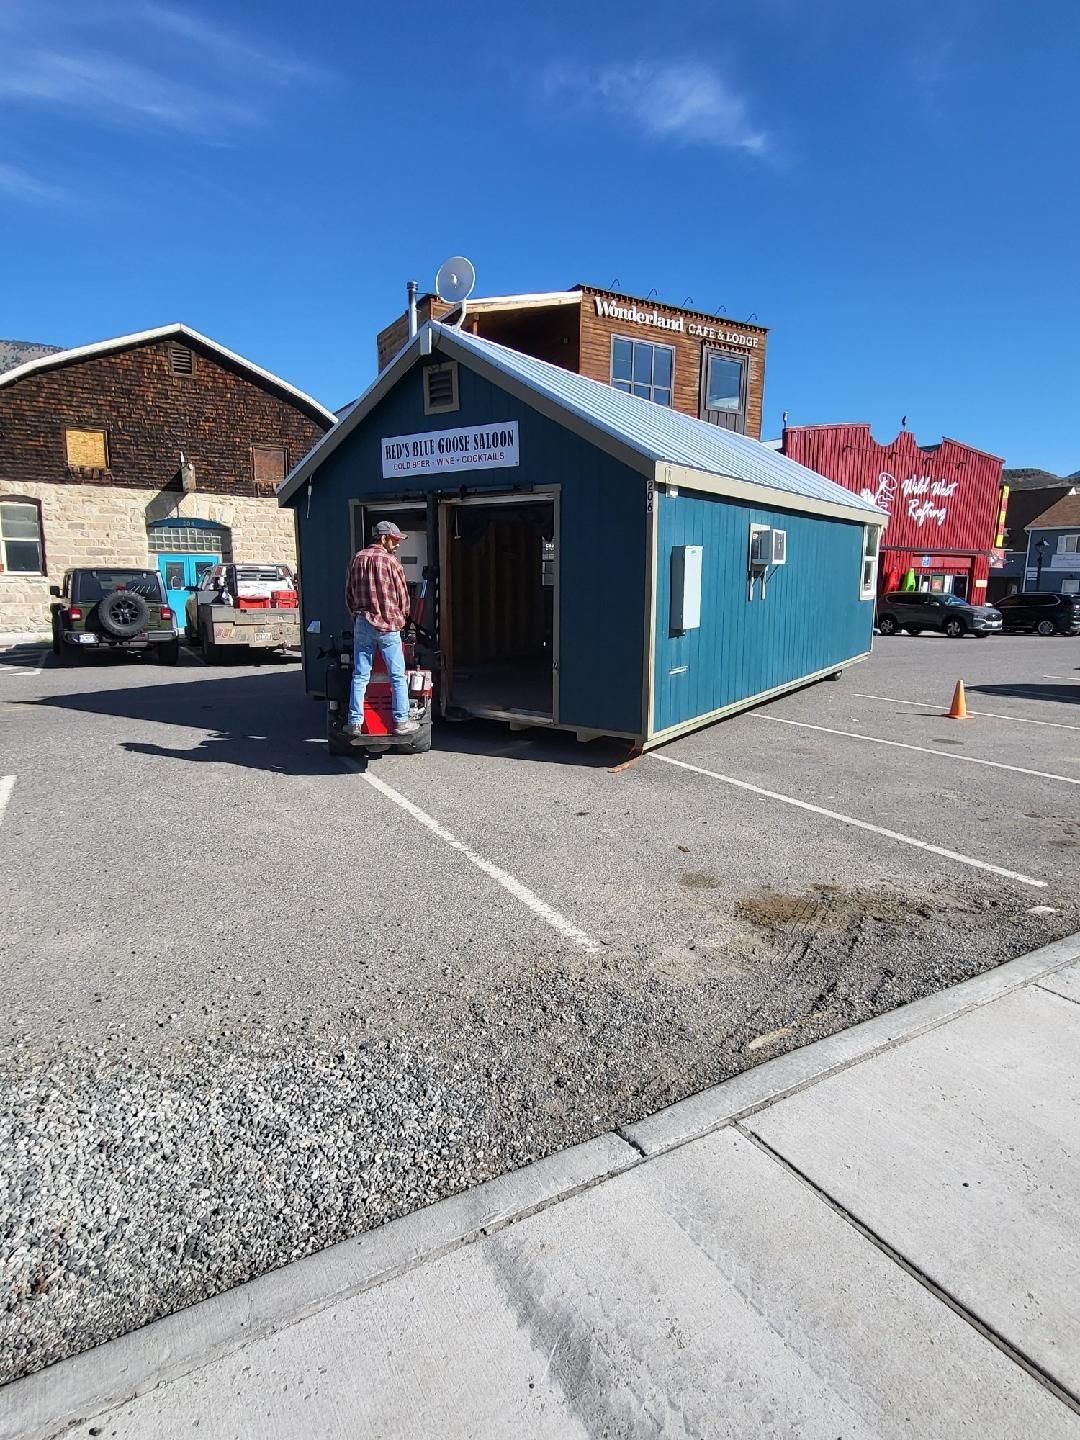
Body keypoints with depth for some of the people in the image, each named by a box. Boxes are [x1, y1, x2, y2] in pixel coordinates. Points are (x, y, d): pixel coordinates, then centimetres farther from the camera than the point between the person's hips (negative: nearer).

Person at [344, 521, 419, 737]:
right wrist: (401, 619, 15)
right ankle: (400, 721, 6)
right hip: (388, 626, -4)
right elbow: (403, 596, -1)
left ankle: (355, 723, 8)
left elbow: (349, 594, 12)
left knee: (360, 676, 7)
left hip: (362, 624, 4)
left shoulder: (357, 559, 7)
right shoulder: (390, 561, -7)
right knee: (397, 676, 4)